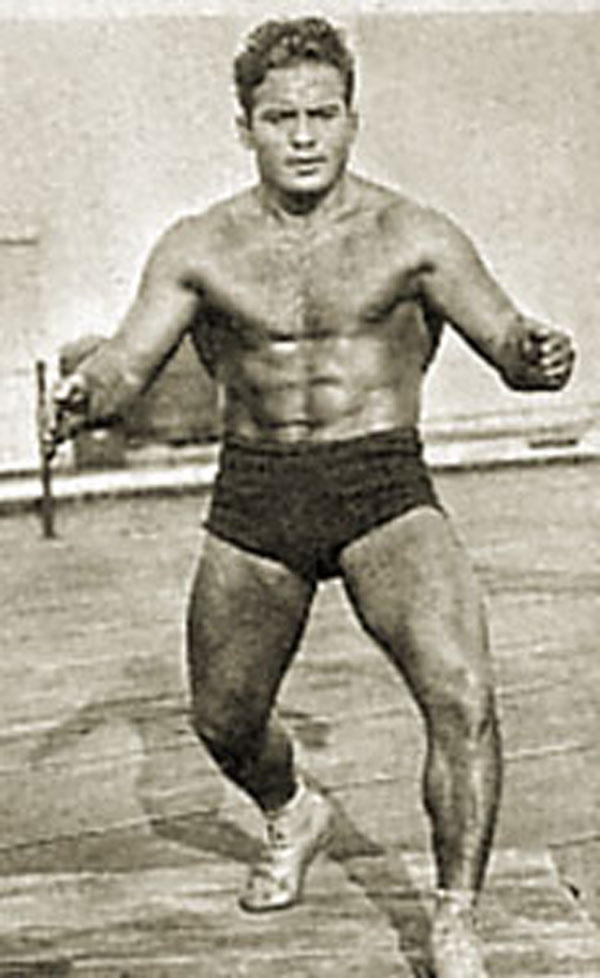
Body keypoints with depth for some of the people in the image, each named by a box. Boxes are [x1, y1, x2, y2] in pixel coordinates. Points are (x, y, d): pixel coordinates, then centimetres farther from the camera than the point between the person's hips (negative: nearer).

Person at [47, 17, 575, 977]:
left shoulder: (411, 234, -2)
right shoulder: (200, 247, 2)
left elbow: (505, 339, -5)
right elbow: (127, 360, -3)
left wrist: (534, 352, -30)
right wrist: (88, 394, -27)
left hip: (385, 488, -2)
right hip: (253, 499, 3)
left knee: (462, 693, -22)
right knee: (223, 721, 13)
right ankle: (293, 817, 48)